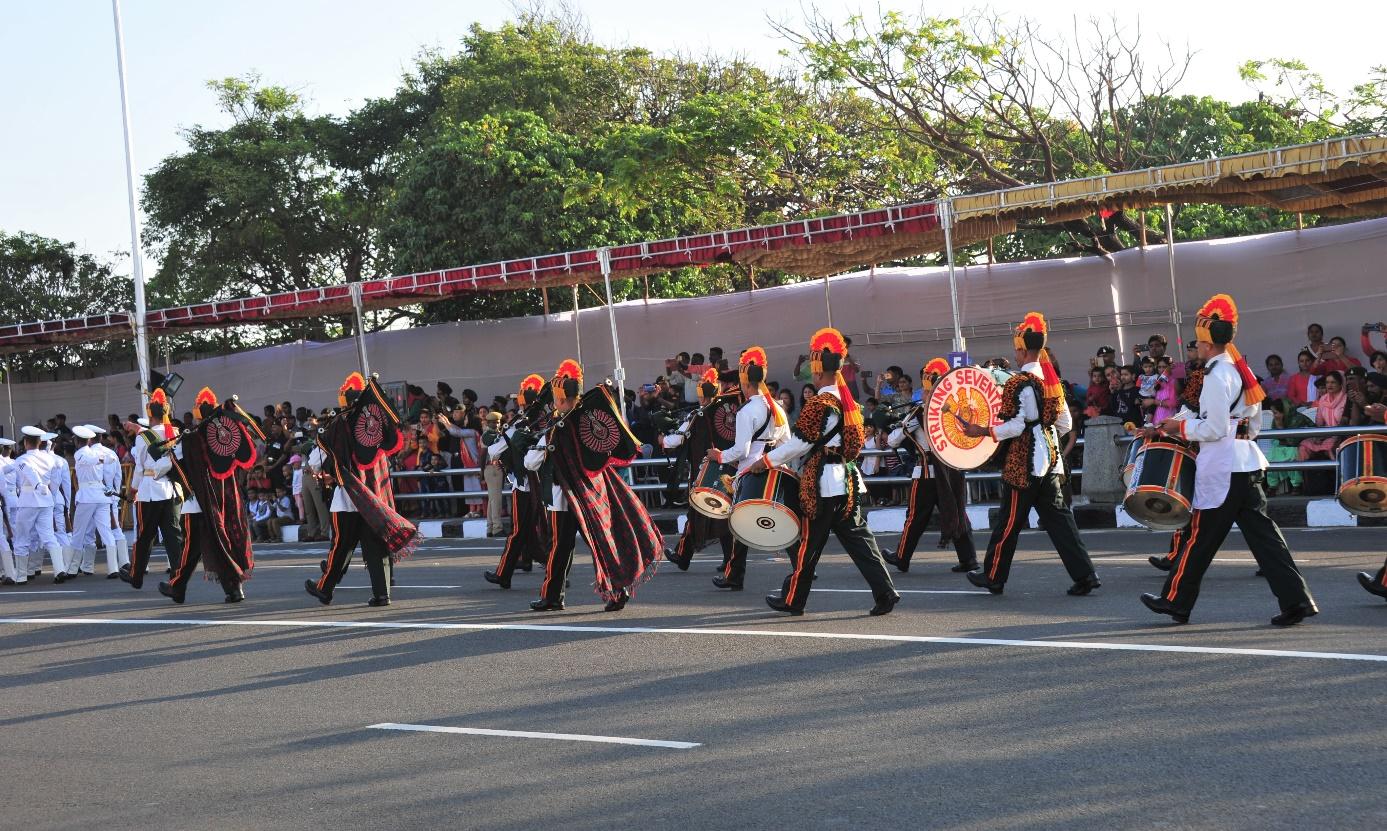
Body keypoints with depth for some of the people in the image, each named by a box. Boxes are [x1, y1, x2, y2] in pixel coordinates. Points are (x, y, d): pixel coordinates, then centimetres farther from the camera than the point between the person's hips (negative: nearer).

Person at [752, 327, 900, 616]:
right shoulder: (847, 400, 11)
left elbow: (799, 443, -14)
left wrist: (766, 461, -2)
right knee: (857, 538, 5)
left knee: (809, 543, 3)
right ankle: (885, 594, -4)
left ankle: (792, 599, 14)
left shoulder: (819, 404, -15)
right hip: (848, 481, 7)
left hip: (822, 484, -7)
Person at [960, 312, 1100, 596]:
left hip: (1023, 463, -7)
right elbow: (1066, 423, 13)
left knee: (1010, 519, 3)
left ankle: (993, 576, 15)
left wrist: (983, 431, -12)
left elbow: (1016, 425, -19)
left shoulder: (1020, 383, -15)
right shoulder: (1052, 380, 10)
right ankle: (1084, 575, -1)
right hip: (1049, 460, 7)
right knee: (1057, 516, 7)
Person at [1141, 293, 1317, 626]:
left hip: (1221, 469, -9)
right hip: (1247, 461, 9)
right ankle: (1296, 600, -3)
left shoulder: (1216, 375, -14)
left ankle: (1175, 601, 14)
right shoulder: (1242, 370, 14)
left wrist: (1181, 427, -4)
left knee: (1201, 535, 3)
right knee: (1261, 532, 5)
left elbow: (1215, 429, -18)